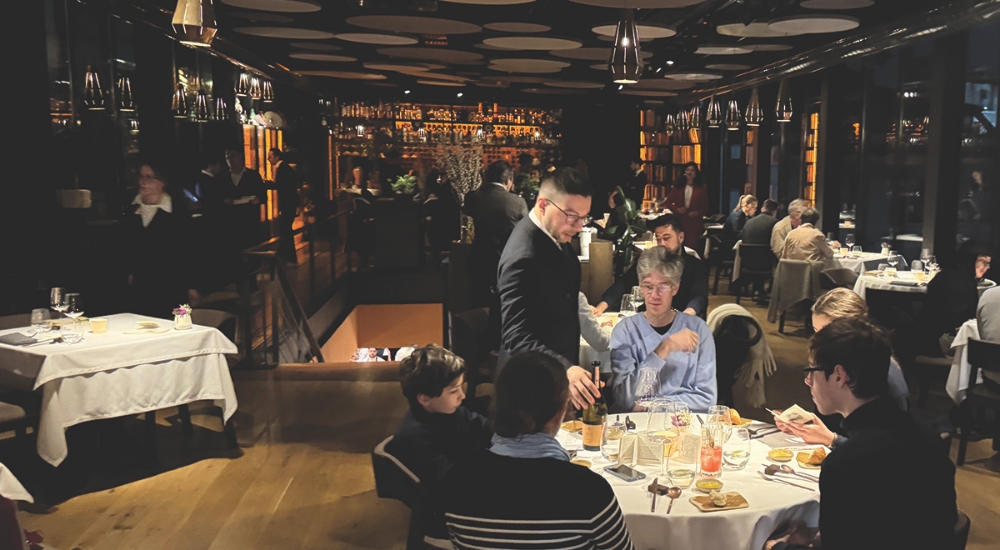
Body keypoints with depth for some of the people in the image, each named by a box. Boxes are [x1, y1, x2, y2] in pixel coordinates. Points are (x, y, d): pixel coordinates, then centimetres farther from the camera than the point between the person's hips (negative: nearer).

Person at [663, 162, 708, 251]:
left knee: (691, 248, -7)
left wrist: (697, 213, -15)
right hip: (679, 222, 2)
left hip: (694, 223, -2)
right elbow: (667, 202, 9)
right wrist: (677, 209, -8)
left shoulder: (700, 189, 3)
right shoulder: (678, 187, 7)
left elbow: (706, 208, 5)